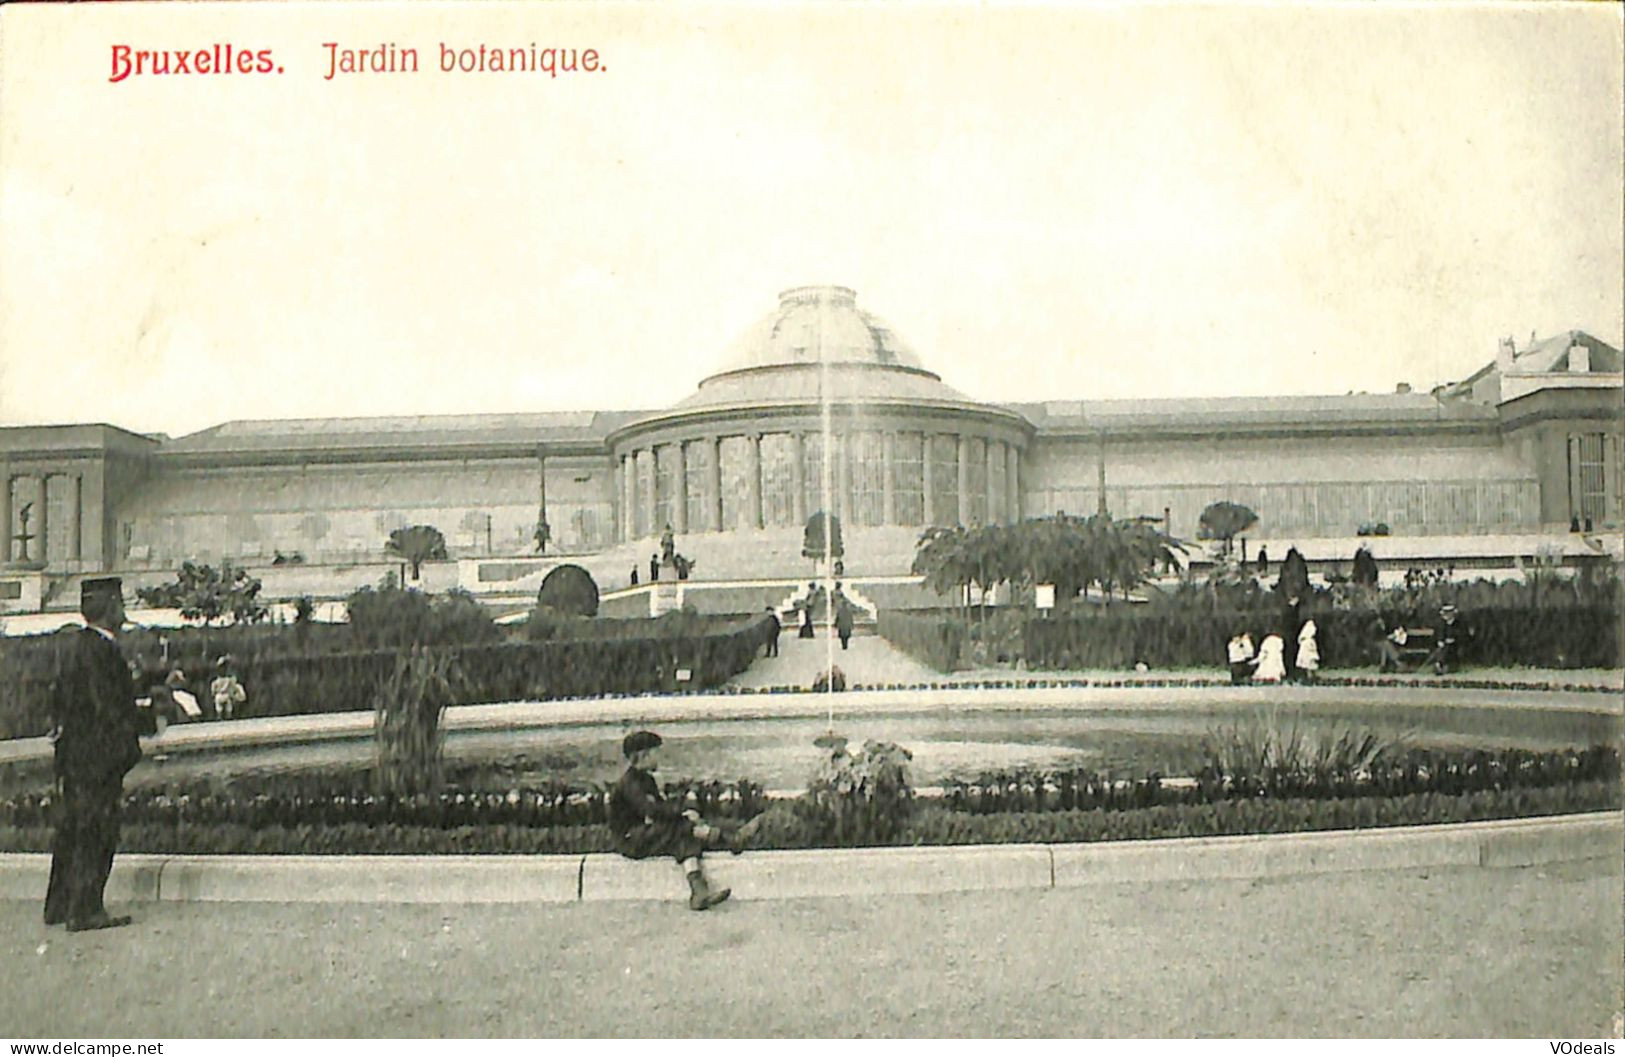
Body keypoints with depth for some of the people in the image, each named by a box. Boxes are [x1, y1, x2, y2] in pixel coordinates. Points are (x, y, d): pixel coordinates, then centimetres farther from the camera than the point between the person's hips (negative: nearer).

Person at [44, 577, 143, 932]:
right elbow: (108, 706, -20)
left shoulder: (81, 646, 12)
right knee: (94, 835, -3)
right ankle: (85, 911, 2)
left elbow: (61, 700, 20)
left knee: (71, 830, 16)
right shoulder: (100, 651, -17)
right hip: (97, 756, -10)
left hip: (75, 756, 10)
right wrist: (125, 751, -16)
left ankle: (60, 905, 25)